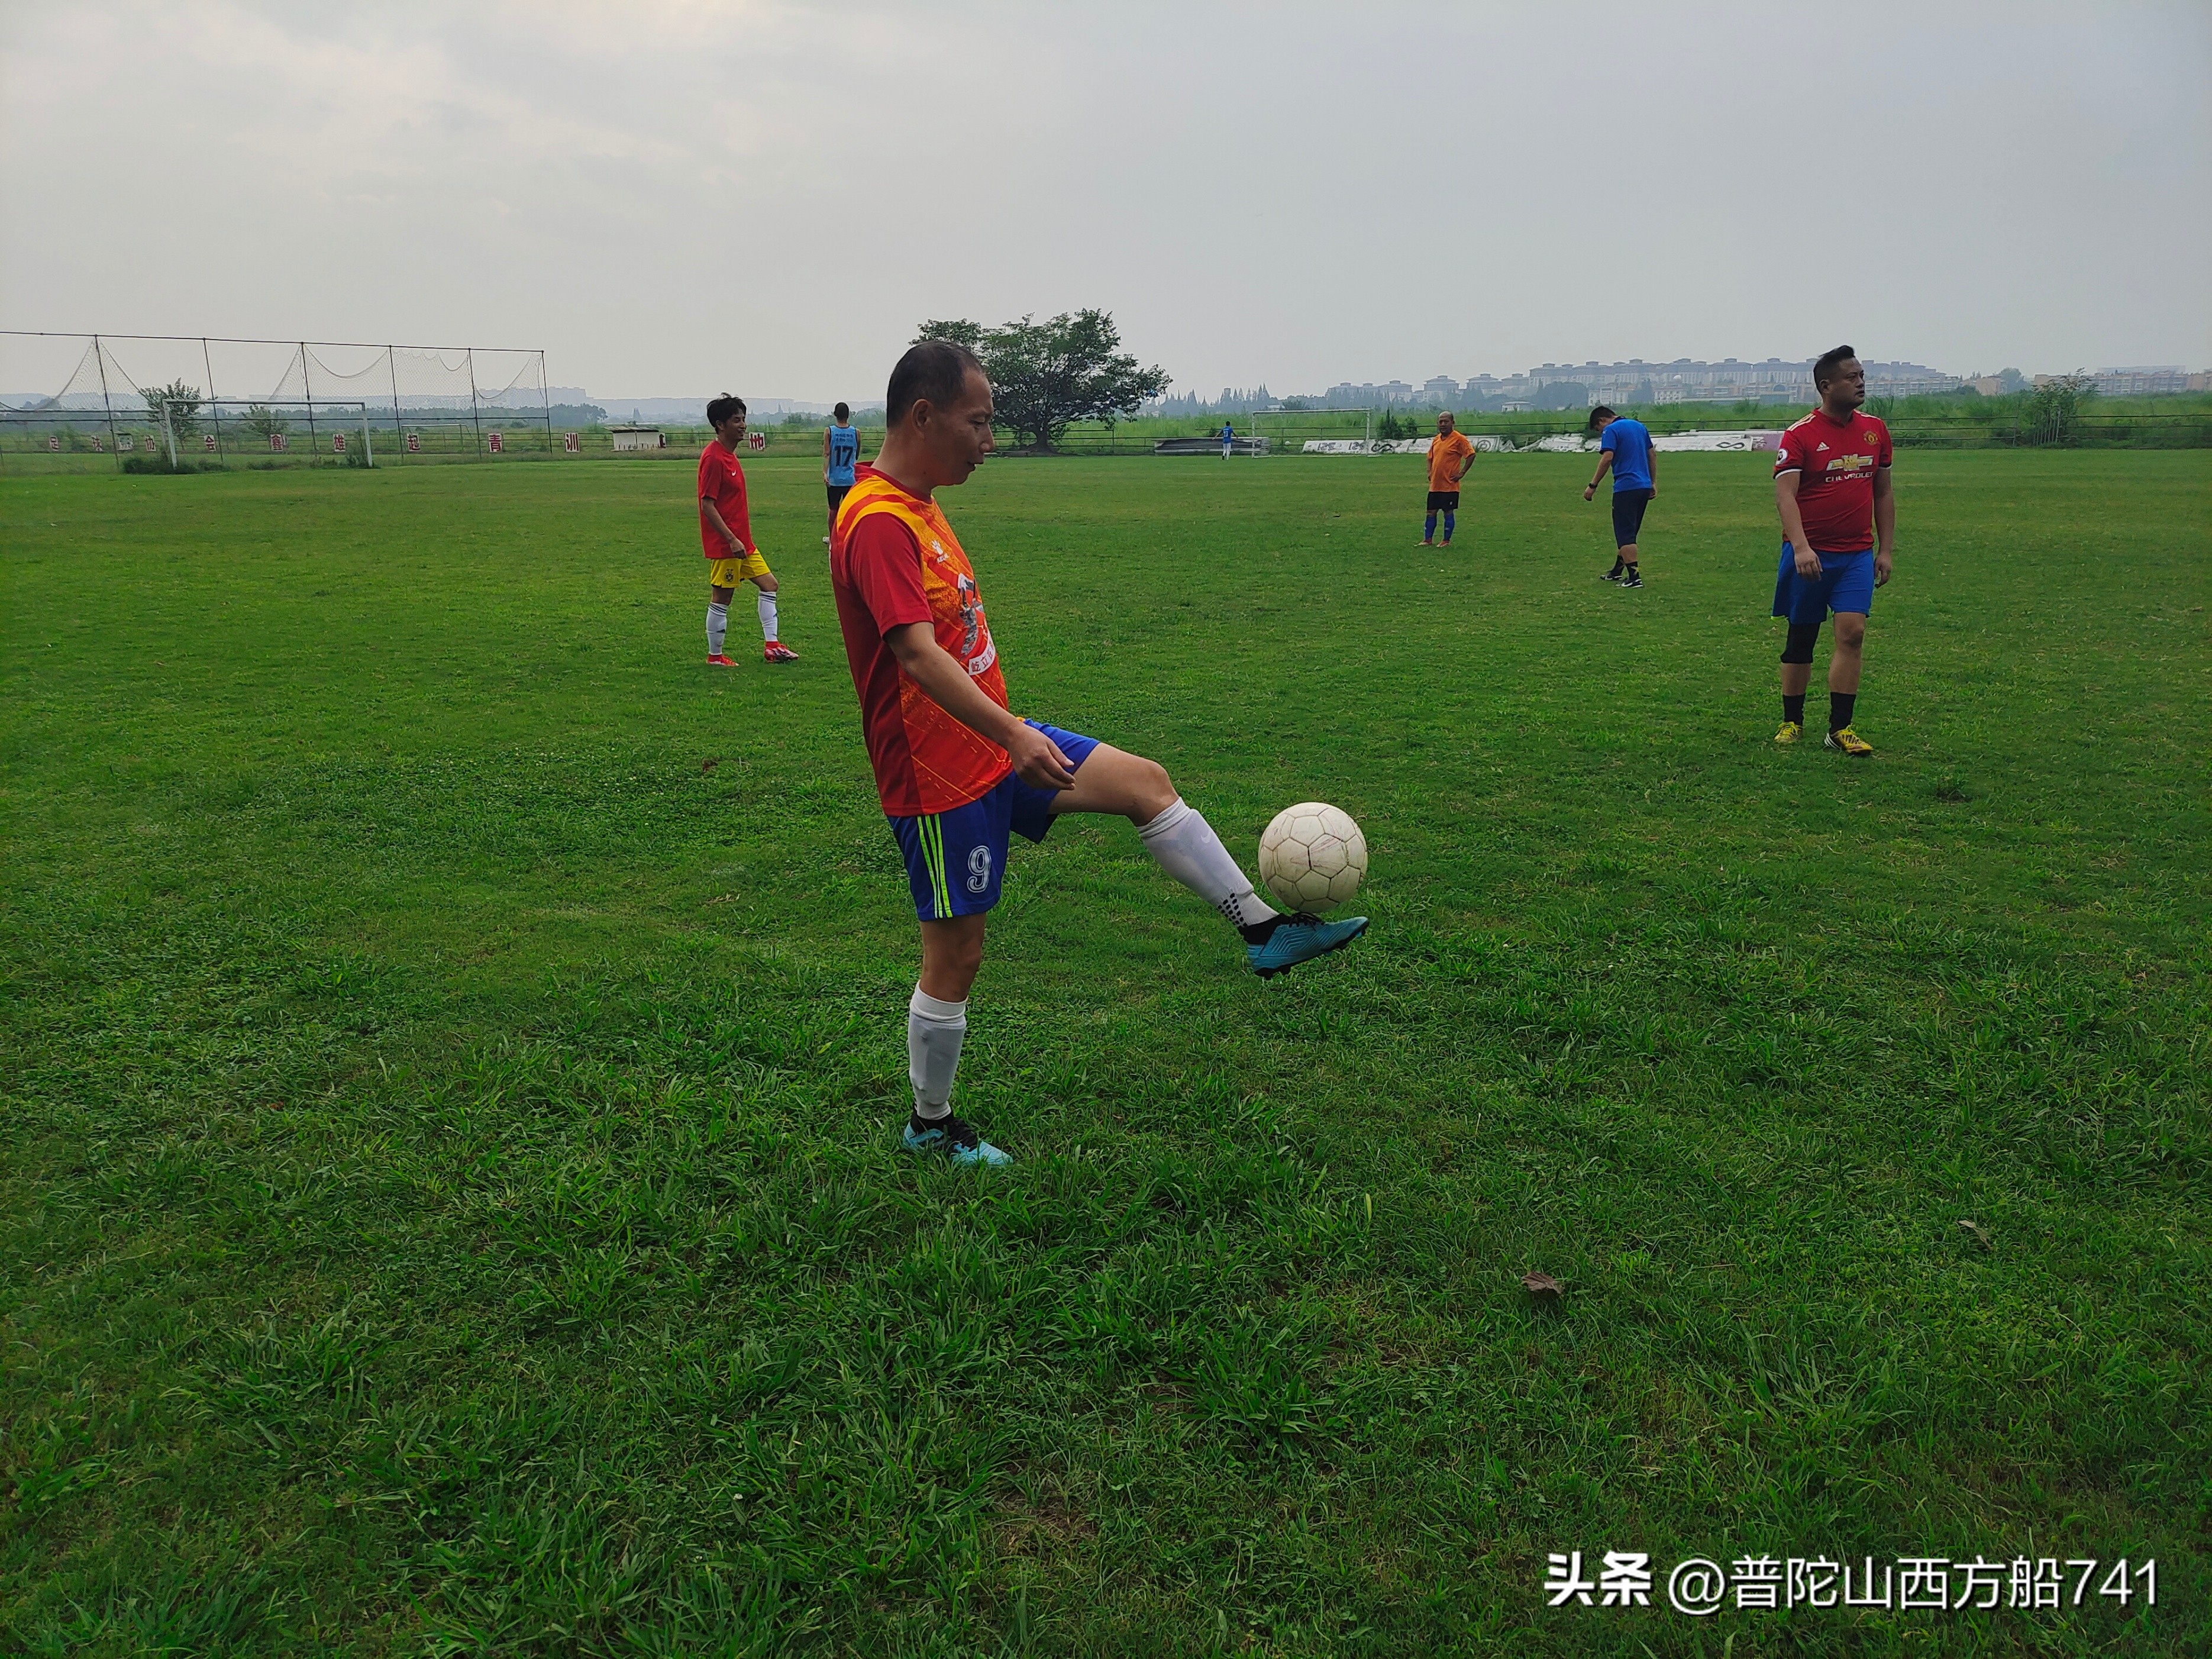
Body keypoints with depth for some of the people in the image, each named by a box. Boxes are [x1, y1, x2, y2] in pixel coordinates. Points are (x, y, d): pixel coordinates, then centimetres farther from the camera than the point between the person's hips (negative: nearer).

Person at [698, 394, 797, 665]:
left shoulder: (730, 454, 13)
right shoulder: (713, 458, -17)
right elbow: (707, 505, -21)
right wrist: (732, 540, -24)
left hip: (742, 541, 10)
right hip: (724, 544, -10)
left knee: (769, 584, 10)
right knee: (721, 599, -1)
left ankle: (771, 646, 12)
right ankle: (715, 657, 11)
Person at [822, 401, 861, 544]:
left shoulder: (829, 432, -5)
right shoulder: (856, 433, -1)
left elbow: (827, 454, -13)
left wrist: (825, 473, -17)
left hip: (834, 478, 0)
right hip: (851, 479, 0)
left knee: (833, 510, 13)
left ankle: (832, 538, 26)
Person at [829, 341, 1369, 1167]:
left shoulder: (915, 506, 11)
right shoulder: (877, 522, -21)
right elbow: (917, 653, -33)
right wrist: (1014, 737, -42)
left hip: (993, 744, 10)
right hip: (940, 775, -9)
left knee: (1145, 781, 3)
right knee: (955, 955, 2)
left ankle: (1263, 928, 9)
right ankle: (931, 1127, 22)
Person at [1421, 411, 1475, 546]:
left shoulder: (1459, 439, -9)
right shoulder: (1436, 440, 13)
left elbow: (1471, 455, -12)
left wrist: (1462, 473, -13)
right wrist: (1430, 472, 12)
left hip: (1450, 485, -6)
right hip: (1435, 484, 6)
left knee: (1448, 512, 1)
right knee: (1431, 512, 7)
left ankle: (1447, 541, 10)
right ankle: (1428, 540, 14)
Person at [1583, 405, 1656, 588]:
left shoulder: (1611, 430, -7)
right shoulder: (1640, 426, 18)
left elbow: (1607, 458, -18)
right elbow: (1652, 455, 19)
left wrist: (1593, 485, -13)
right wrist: (1653, 482, 22)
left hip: (1626, 487, -8)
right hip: (1644, 487, 8)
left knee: (1625, 535, -4)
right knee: (1629, 532, 18)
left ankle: (1634, 578, -9)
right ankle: (1617, 572, 28)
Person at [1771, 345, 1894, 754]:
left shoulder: (1875, 430, 9)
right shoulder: (1800, 435, -8)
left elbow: (1883, 494, 16)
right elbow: (1785, 494, -17)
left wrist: (1885, 550, 11)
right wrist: (1801, 547, -30)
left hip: (1857, 555, 3)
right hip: (1809, 554, -3)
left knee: (1852, 632, -10)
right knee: (1801, 639, 6)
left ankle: (1840, 728, -4)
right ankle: (1792, 722, 20)